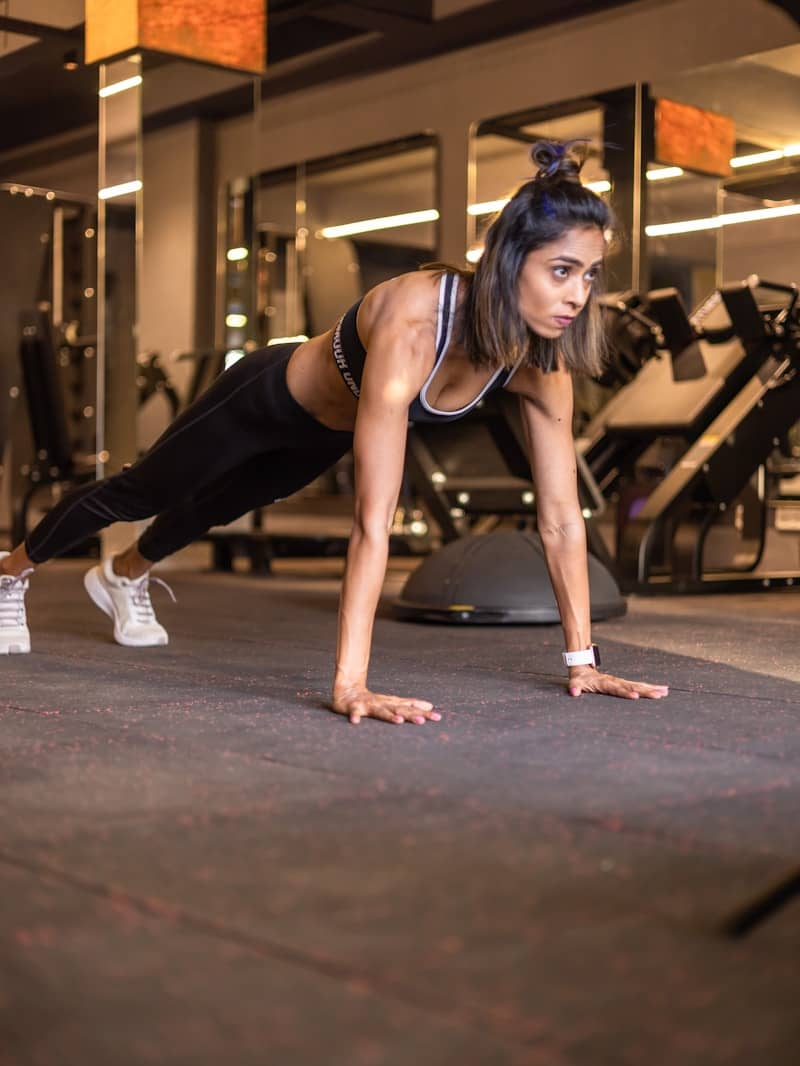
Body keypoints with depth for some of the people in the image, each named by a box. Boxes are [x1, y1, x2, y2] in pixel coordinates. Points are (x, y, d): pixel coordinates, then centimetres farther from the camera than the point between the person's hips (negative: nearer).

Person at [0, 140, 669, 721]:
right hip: (269, 396, -6)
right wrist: (351, 686, -53)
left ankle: (124, 575, 64)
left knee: (215, 509, 32)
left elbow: (562, 518, -21)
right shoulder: (412, 325, -47)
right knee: (138, 494, 19)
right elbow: (373, 521, -51)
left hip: (327, 431, 6)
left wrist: (583, 661, -23)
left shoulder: (542, 359, -28)